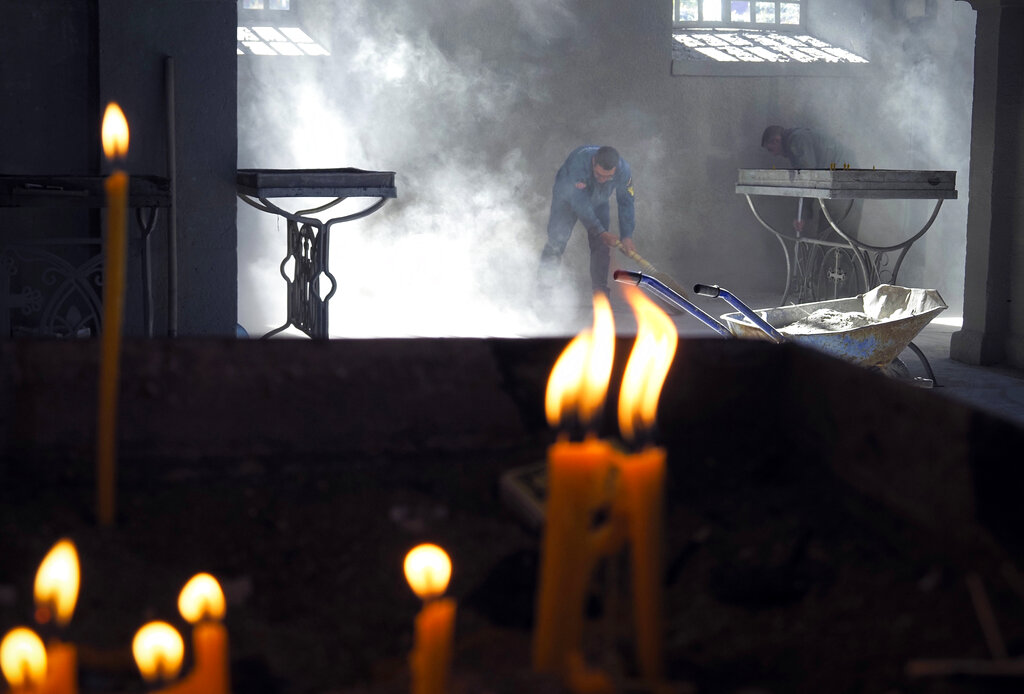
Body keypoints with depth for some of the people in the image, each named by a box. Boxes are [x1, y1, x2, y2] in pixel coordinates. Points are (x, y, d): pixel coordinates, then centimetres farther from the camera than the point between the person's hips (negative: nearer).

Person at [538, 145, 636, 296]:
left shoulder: (623, 170, -31)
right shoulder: (578, 162, -42)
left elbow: (626, 203, -18)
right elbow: (580, 204, -38)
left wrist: (626, 236, -24)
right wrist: (601, 232, -38)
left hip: (598, 203, 3)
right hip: (567, 197, -3)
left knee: (601, 246, -8)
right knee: (557, 239, -11)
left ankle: (600, 290, -1)